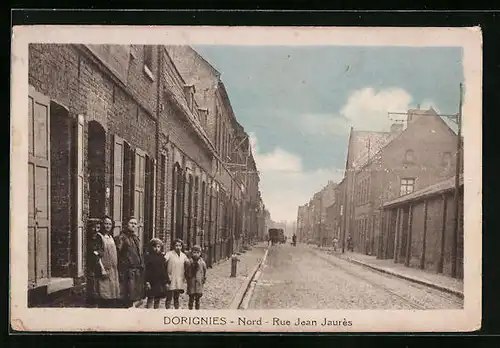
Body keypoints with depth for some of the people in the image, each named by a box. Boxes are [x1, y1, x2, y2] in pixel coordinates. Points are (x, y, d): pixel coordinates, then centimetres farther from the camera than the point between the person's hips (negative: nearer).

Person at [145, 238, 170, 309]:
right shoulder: (148, 256, -4)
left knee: (157, 300, 12)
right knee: (150, 299, -5)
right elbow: (146, 270, -9)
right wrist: (147, 281, -16)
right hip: (151, 282, -5)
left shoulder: (162, 257, 10)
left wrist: (167, 281, 11)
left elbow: (165, 270, 14)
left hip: (160, 282, 5)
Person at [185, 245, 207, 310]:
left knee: (197, 299, 9)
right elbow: (186, 272, 5)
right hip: (191, 284, -1)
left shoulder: (202, 263, -1)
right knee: (191, 299, 4)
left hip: (199, 284, 1)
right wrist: (188, 279, 1)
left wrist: (203, 280, 5)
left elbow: (205, 272, 9)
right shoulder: (188, 262, -5)